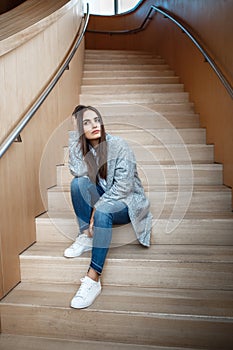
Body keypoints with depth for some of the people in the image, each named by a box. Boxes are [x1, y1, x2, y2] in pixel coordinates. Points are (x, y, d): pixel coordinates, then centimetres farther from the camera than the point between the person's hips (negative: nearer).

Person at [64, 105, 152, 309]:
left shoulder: (119, 145, -15)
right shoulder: (82, 146, 0)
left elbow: (123, 187, -20)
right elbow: (77, 172, -21)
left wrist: (97, 207, -25)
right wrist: (75, 134, -19)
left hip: (126, 200, -4)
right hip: (101, 199, 5)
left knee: (103, 212, -36)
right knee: (78, 183, -22)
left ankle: (93, 279, -32)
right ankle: (86, 237, -14)